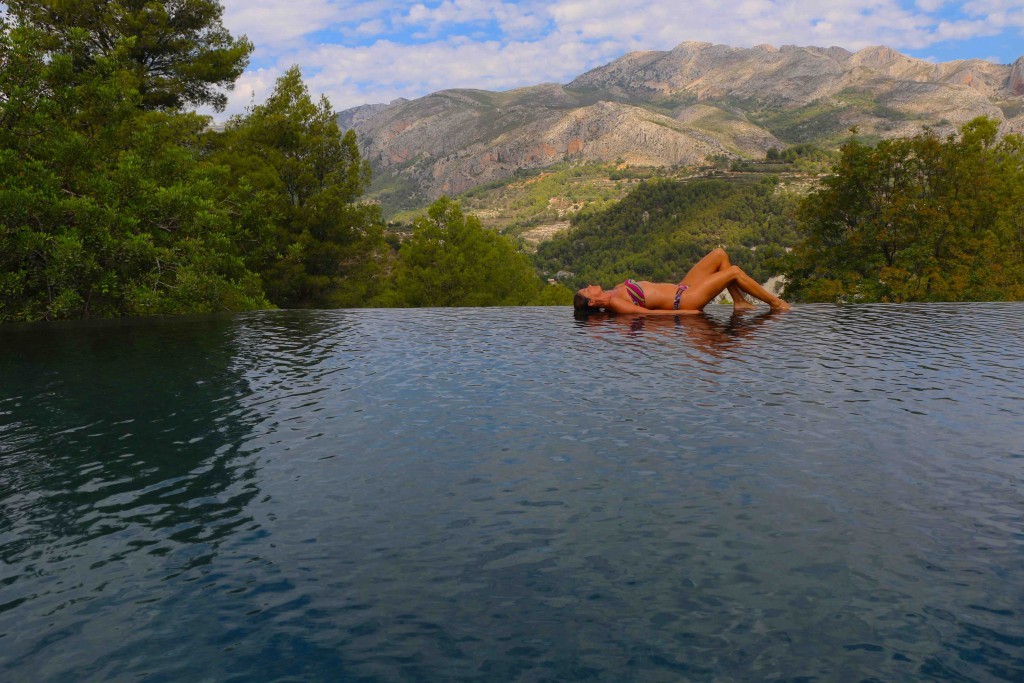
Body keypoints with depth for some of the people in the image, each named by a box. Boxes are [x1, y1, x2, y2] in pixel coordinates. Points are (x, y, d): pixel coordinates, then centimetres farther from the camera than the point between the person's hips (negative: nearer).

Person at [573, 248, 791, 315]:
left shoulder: (616, 291, 8)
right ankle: (775, 302, 8)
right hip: (684, 300, -10)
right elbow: (648, 312, -23)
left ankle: (739, 302, 13)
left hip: (680, 289, 10)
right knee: (734, 271, -9)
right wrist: (684, 313, -22)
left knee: (720, 254, 7)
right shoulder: (615, 303, -19)